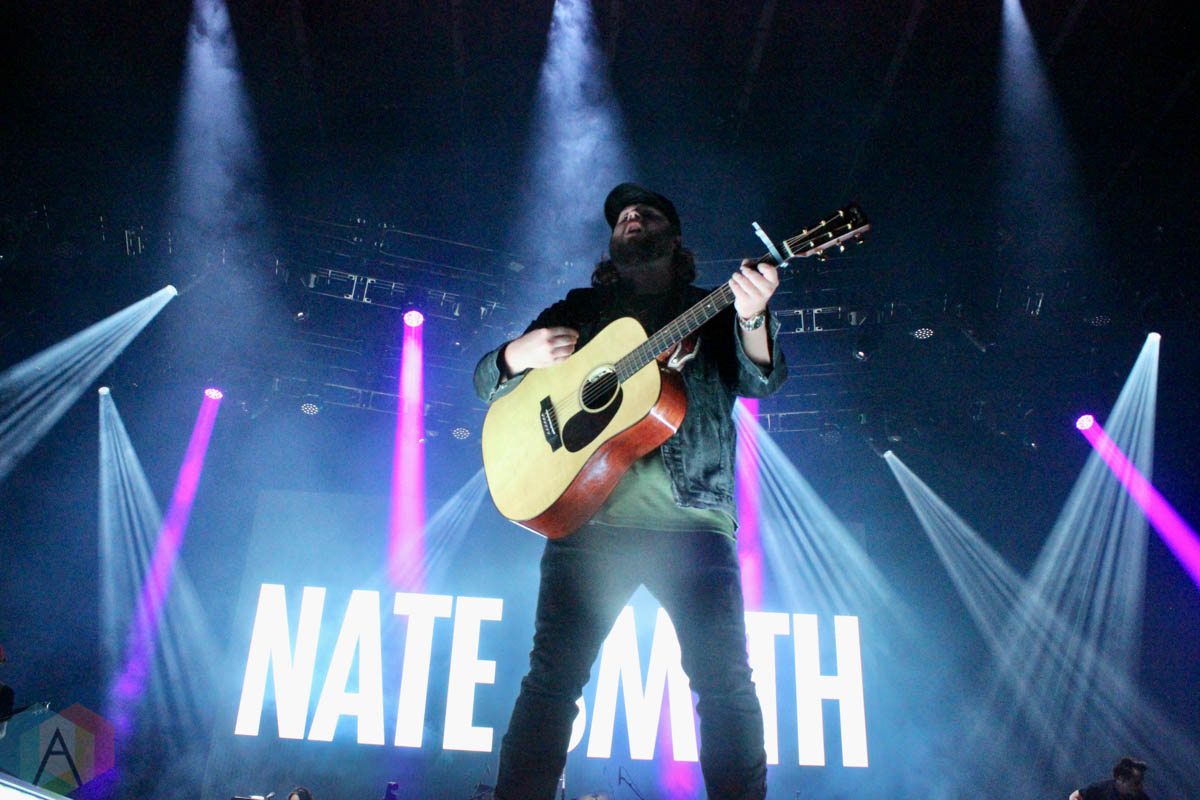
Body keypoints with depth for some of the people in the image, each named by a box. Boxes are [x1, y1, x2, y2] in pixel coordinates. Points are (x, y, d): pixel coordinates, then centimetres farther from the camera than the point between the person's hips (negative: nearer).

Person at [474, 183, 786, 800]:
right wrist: (518, 354, -5)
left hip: (692, 522, 0)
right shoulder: (581, 308, 20)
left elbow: (761, 379, 1)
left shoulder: (712, 311, 18)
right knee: (552, 678, -2)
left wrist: (751, 319, -20)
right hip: (586, 516, 1)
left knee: (725, 682, -7)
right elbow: (488, 382, 18)